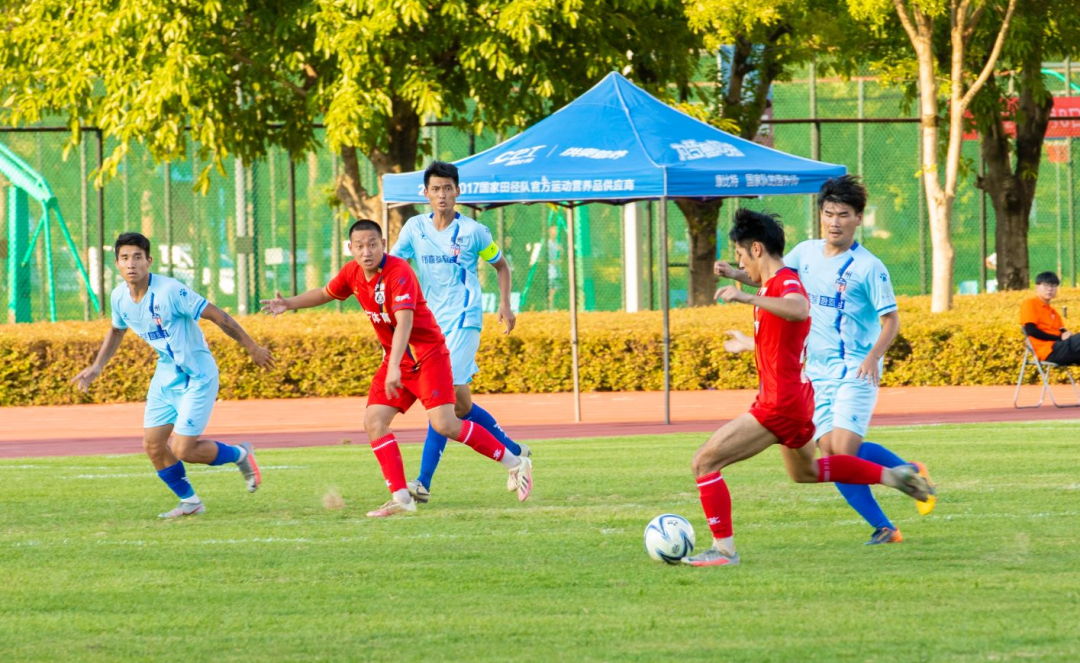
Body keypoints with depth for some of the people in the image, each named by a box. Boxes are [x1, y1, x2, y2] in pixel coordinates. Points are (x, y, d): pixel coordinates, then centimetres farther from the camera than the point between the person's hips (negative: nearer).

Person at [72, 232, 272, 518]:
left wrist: (253, 349, -14)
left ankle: (240, 455, 17)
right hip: (166, 374, 7)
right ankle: (189, 502, 23)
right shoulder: (119, 297, -4)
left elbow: (217, 316, -20)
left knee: (182, 450, -10)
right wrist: (96, 368, 12)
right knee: (152, 445, 3)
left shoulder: (170, 291, -26)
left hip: (197, 377, -7)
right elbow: (116, 331, 19)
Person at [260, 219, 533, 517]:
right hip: (395, 359, 8)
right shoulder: (353, 273, 0)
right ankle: (401, 497, -5)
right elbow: (325, 294, 22)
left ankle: (515, 463, -2)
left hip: (428, 354, -8)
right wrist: (289, 303, 9)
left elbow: (404, 322, -34)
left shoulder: (399, 273, -23)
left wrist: (394, 368, -43)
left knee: (445, 425, -17)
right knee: (374, 422, -7)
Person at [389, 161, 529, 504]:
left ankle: (424, 482, -19)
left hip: (464, 320, -5)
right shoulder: (415, 228, 5)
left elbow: (501, 266, 12)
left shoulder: (473, 231, -2)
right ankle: (514, 452, 28)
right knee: (458, 401, 8)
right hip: (432, 322, 5)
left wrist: (505, 304, 1)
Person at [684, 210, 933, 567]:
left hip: (779, 403, -11)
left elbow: (799, 310, -45)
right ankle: (893, 476, 33)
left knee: (705, 461, -11)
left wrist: (749, 298, -54)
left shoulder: (784, 283, -19)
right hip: (796, 396, 11)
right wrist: (748, 344, 44)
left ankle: (723, 549, -10)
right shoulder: (778, 283, 13)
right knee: (806, 471, 33)